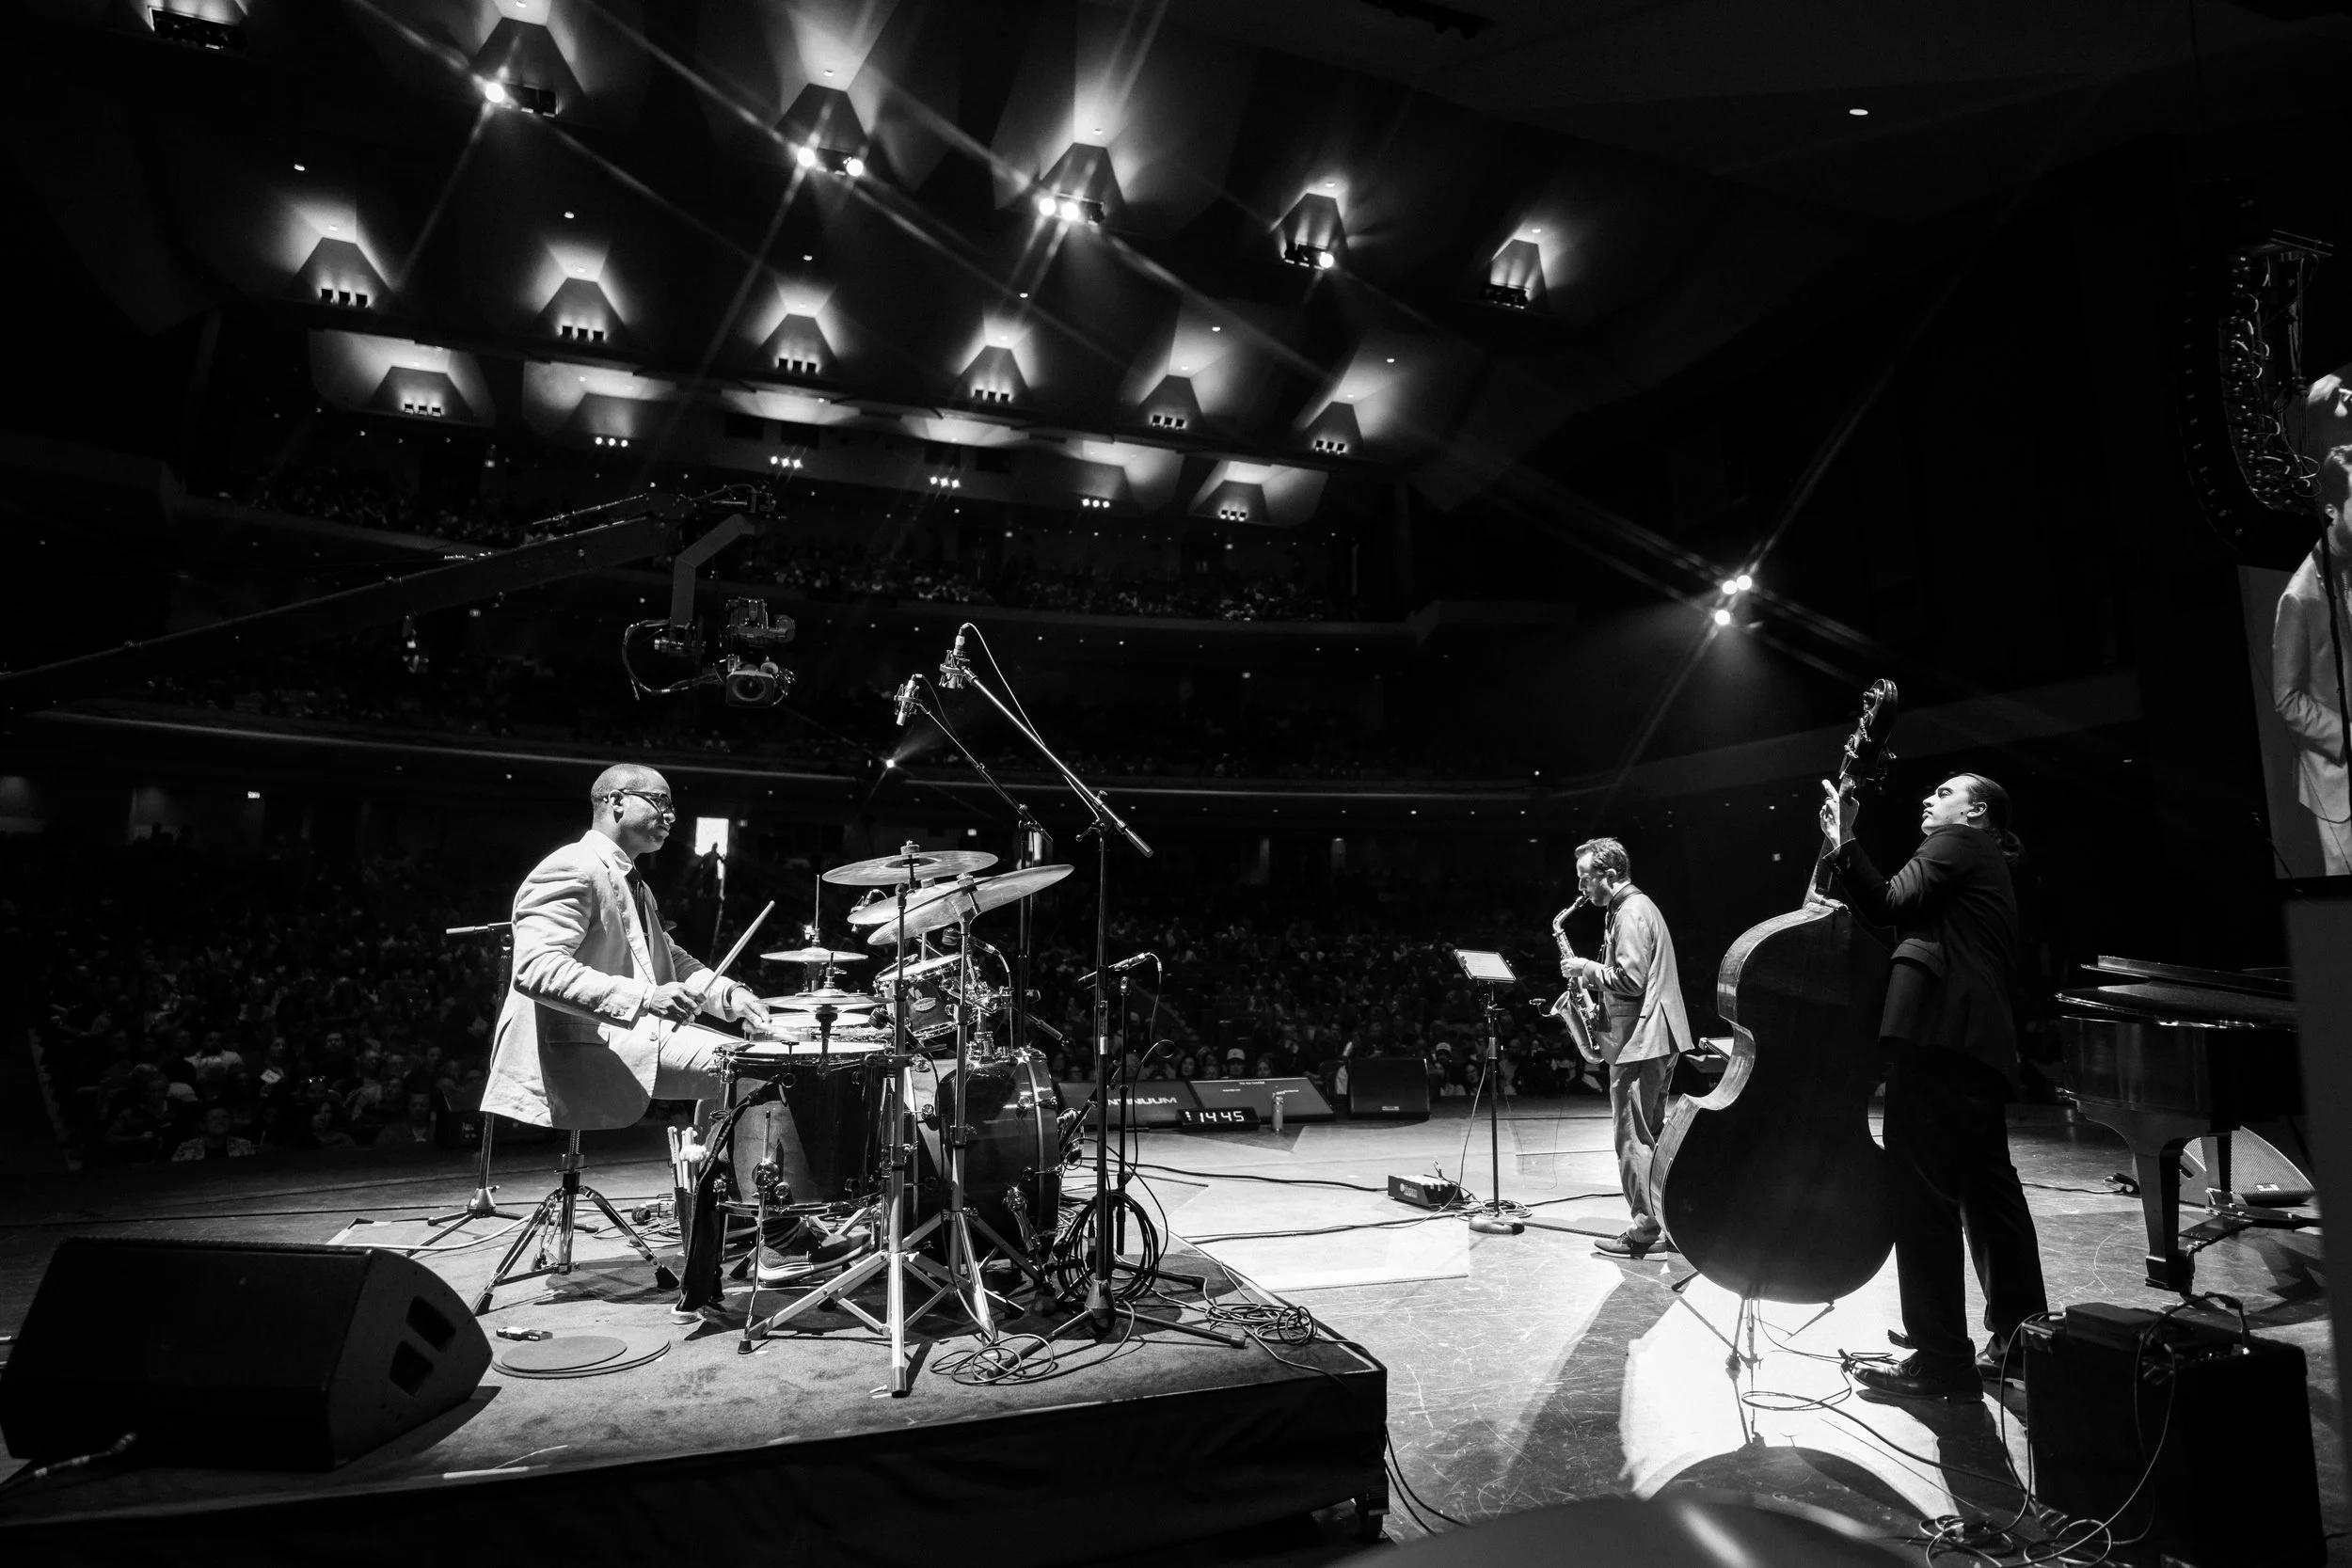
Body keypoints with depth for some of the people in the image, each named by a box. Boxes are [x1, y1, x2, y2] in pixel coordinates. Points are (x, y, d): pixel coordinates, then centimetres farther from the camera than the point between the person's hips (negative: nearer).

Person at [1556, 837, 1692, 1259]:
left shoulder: (1631, 913, -15)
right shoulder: (1637, 907, 18)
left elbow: (1630, 979, -24)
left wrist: (1587, 968, -11)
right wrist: (1591, 974, 12)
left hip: (1639, 1040, -11)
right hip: (1655, 1037, 11)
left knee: (1633, 1137, -4)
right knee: (1649, 1135, 15)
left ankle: (1646, 1230, 0)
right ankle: (1666, 1223, 21)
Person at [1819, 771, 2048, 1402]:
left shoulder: (1957, 843, 1)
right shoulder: (1985, 865, 29)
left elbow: (1888, 904, -15)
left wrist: (1844, 841, -11)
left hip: (1937, 1035, -11)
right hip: (1979, 1041, 11)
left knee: (1922, 1191, -9)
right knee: (1989, 1190, 17)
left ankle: (1941, 1361, -6)